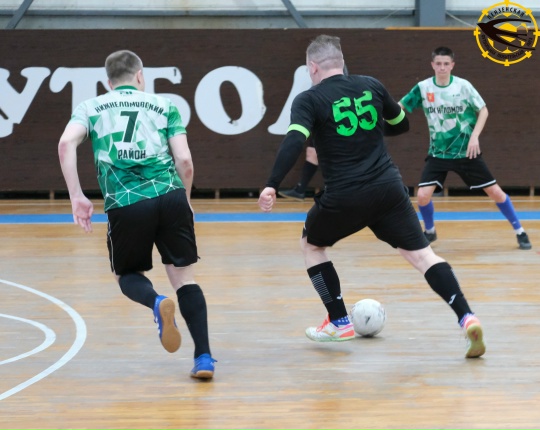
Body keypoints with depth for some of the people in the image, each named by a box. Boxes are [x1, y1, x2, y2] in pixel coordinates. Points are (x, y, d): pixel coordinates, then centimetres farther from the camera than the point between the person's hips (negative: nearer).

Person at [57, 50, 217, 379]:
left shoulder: (91, 108, 18)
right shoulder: (163, 105, 17)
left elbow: (67, 143, -2)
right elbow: (185, 160, 7)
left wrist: (77, 197, -1)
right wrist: (185, 202, 23)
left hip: (125, 204, 0)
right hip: (170, 196, 0)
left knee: (128, 275, 21)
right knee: (184, 277, 10)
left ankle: (157, 303, -13)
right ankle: (204, 358, -3)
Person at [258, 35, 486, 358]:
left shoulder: (308, 100, -3)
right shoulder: (371, 86, 9)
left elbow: (295, 142, -19)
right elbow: (401, 124, 22)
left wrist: (272, 186, -24)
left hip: (343, 197, -3)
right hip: (388, 189, 3)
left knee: (311, 244, 24)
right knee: (421, 253, 3)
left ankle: (339, 322, 24)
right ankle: (467, 317, -15)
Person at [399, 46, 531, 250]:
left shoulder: (463, 86, -11)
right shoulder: (423, 88, -8)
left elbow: (483, 110, -2)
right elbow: (400, 107, 0)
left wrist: (474, 136, -13)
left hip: (466, 151, -1)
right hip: (438, 153, 1)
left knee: (495, 191, -1)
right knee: (423, 195, -13)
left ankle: (519, 231, 15)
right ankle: (429, 231, 16)